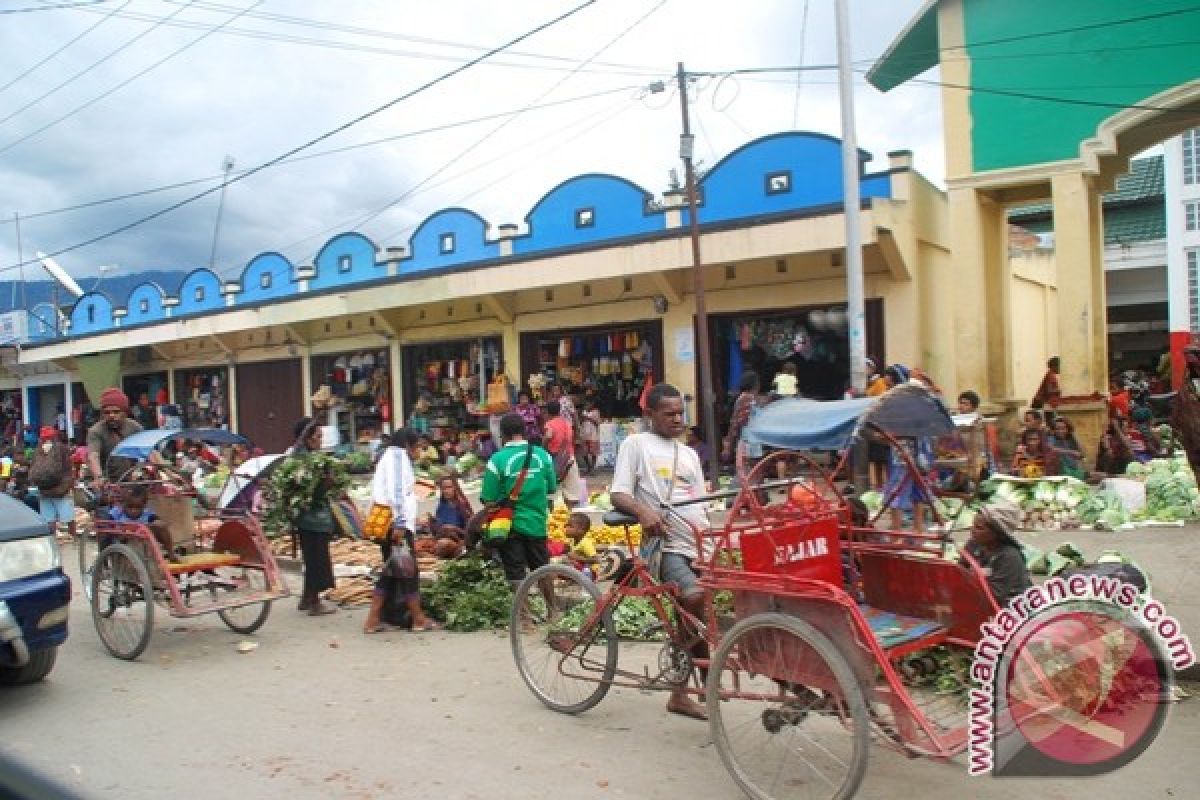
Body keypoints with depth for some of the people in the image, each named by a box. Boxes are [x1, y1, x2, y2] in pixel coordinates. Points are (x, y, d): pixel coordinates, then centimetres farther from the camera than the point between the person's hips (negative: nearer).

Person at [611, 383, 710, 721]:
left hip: (700, 544, 6)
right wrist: (643, 511, -26)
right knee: (693, 599, -29)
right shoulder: (636, 444, 2)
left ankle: (680, 694, 22)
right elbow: (618, 494, -6)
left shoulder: (690, 454, 21)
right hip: (667, 545, -6)